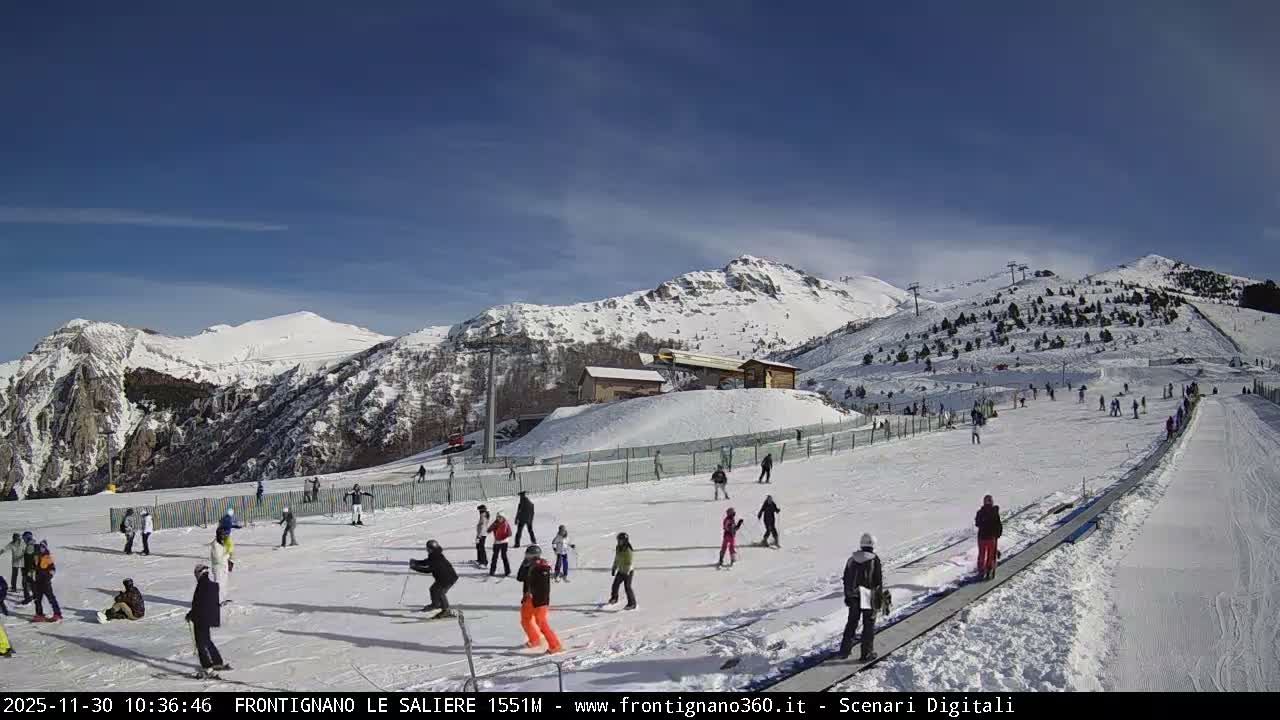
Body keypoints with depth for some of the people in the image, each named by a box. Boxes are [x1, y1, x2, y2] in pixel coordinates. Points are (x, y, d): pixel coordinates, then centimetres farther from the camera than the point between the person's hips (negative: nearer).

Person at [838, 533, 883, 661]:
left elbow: (846, 579, 7)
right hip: (869, 597, -4)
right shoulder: (875, 560, -11)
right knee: (869, 625, 7)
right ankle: (867, 653, 9)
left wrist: (847, 596, 17)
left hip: (854, 597, 4)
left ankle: (845, 650, 21)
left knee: (851, 623, 17)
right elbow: (879, 581, -9)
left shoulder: (852, 559, 2)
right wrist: (879, 598, 2)